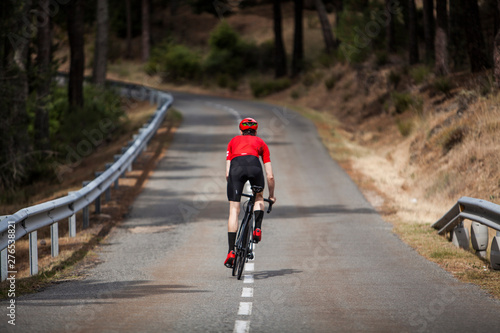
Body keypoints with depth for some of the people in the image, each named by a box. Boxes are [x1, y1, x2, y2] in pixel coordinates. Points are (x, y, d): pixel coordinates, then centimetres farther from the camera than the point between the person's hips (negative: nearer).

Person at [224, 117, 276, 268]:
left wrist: (233, 187, 44)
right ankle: (258, 229, 8)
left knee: (234, 210, 4)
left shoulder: (234, 141, 35)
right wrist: (271, 195, 43)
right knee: (258, 197, 31)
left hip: (236, 167, 0)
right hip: (254, 165, 0)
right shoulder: (260, 143, 33)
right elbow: (270, 176, 30)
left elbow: (227, 174, 29)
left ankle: (231, 251, -2)